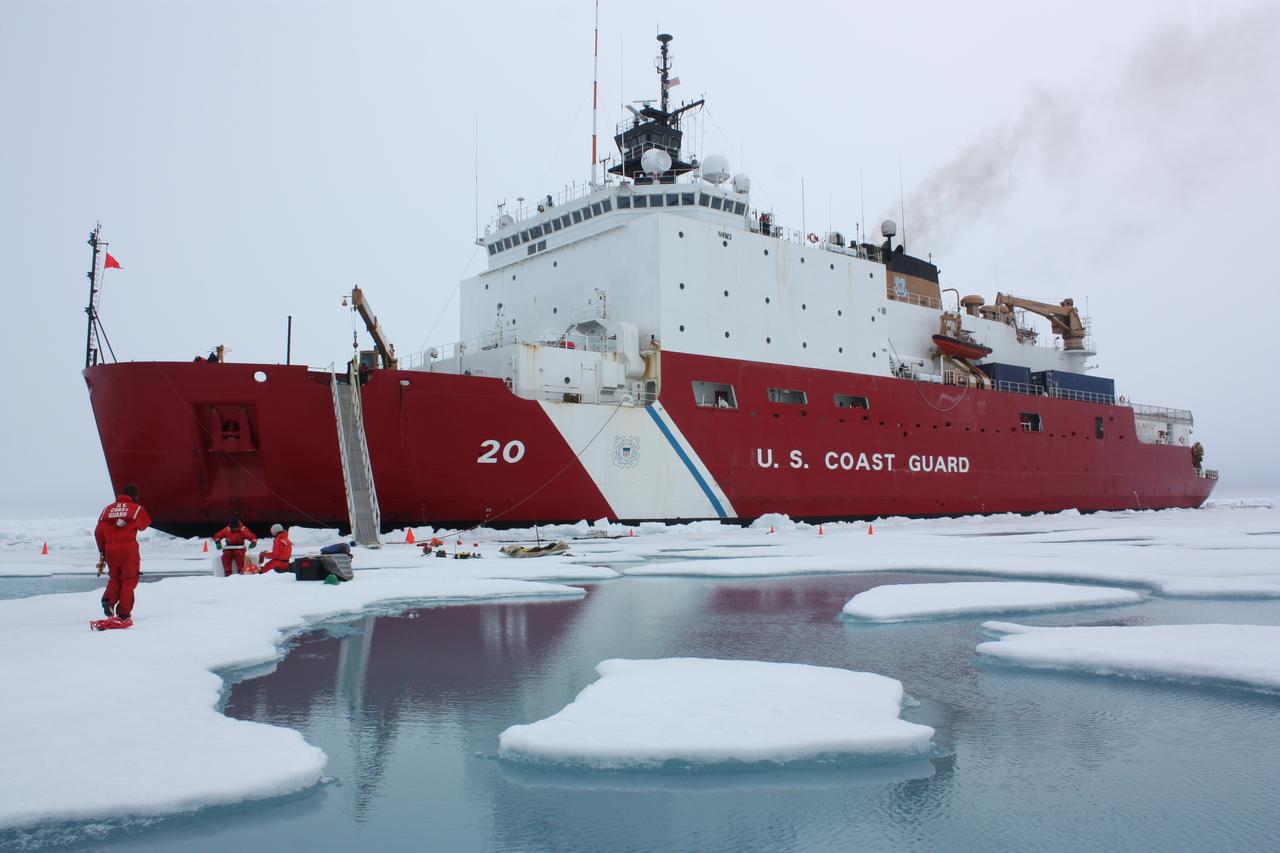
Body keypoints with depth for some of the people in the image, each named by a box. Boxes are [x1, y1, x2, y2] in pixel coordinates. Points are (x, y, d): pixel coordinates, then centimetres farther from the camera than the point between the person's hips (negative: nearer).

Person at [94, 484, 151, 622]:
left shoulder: (108, 508, 11)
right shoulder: (137, 509, 1)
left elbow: (98, 532, 9)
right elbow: (144, 525, 14)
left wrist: (102, 551, 17)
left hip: (110, 550, 4)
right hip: (128, 549, -3)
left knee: (115, 577, 23)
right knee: (129, 580, 7)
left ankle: (108, 600, -2)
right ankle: (124, 613, 2)